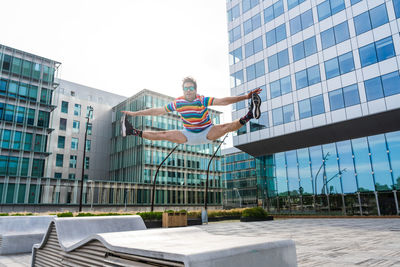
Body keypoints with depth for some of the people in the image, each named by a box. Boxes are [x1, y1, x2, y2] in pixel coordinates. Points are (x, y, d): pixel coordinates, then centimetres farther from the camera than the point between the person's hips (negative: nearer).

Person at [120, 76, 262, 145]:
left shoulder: (202, 100, -20)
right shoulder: (177, 102, -11)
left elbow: (223, 101, -31)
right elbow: (157, 111, -3)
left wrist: (245, 97, -43)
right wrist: (135, 113, -2)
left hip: (207, 133, -2)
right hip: (188, 134, 2)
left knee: (225, 127, -29)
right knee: (165, 135, -9)